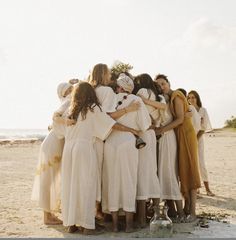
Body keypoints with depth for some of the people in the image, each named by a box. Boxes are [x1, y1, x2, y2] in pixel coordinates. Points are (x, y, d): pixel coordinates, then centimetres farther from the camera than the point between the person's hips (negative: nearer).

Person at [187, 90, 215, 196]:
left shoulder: (203, 110, 2)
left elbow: (204, 127, -1)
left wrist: (196, 139, -10)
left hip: (198, 138, -1)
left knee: (201, 163, -5)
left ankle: (207, 189, 1)